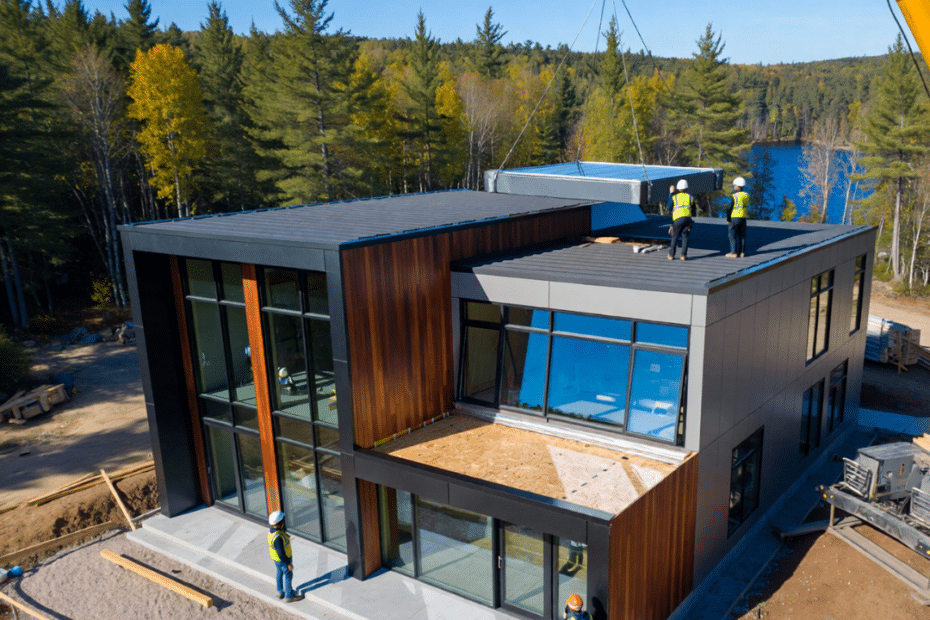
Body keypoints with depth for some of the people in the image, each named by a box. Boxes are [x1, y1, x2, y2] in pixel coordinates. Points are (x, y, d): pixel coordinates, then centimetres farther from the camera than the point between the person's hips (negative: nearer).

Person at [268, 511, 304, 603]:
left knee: (279, 573, 24)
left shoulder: (272, 530, -11)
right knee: (288, 575, 11)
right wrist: (289, 564, -19)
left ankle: (280, 592, 43)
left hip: (275, 557, 8)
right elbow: (281, 552, -30)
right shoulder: (278, 537, -39)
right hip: (283, 559, -8)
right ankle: (289, 596, 28)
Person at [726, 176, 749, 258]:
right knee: (742, 235, 11)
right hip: (743, 217, 7)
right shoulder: (746, 195, 7)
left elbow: (730, 208, -12)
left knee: (733, 236, -1)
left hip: (735, 217, -7)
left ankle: (734, 253, -2)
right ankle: (742, 252, 13)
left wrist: (728, 219, -4)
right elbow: (747, 206, 12)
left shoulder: (735, 196, -14)